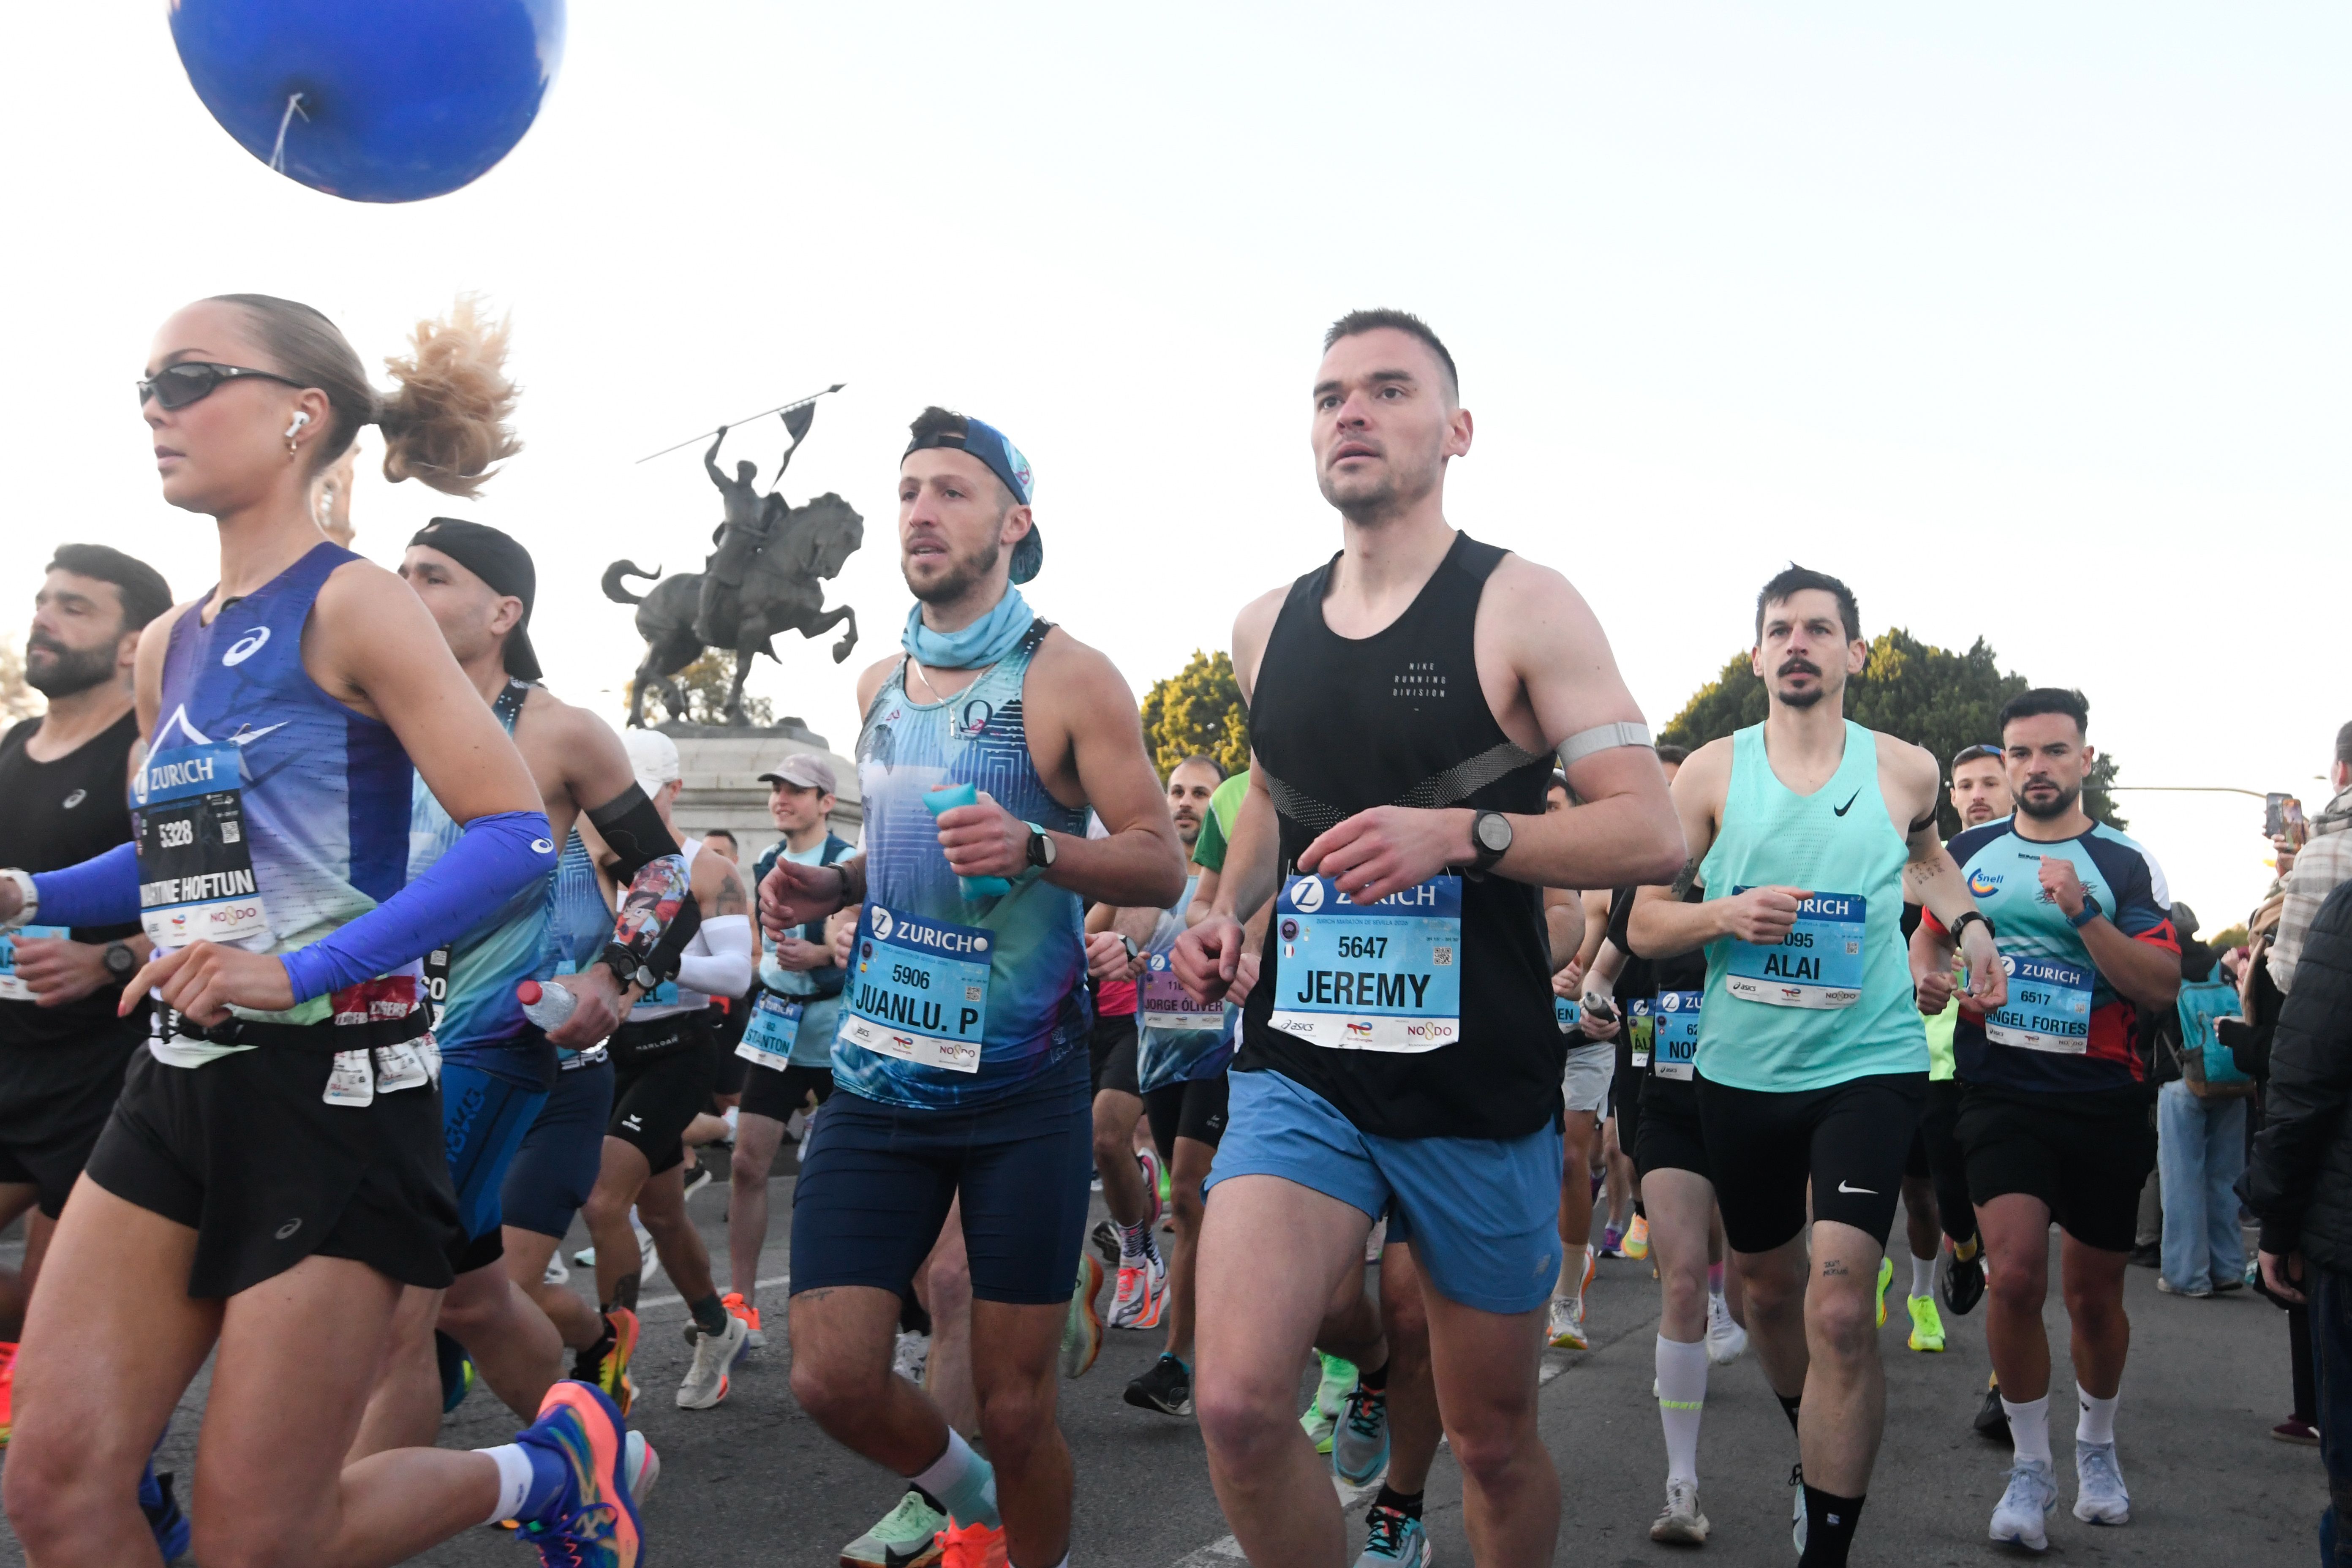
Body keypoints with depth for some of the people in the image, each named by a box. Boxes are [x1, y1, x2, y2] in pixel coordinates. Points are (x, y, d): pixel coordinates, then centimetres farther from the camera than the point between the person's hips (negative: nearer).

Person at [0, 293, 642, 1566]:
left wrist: (299, 971, -24)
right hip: (180, 1082, 7)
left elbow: (518, 835, -18)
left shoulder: (349, 606, -10)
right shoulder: (168, 646, 12)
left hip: (333, 1089, -7)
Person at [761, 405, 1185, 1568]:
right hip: (880, 1071, 5)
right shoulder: (881, 686, 12)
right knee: (833, 1378, 1)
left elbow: (1162, 865, -8)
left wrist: (1037, 849, -26)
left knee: (1015, 1404, 1)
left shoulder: (1065, 678, -6)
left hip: (1022, 1089, -5)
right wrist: (828, 888, 6)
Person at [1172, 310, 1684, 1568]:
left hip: (1480, 1089, -3)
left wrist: (1459, 833, -23)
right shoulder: (1267, 628, 10)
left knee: (1494, 1438, 12)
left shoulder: (1520, 607, -5)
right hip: (1298, 1072, 3)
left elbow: (1652, 834, -10)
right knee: (1235, 1404, -17)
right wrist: (1227, 910, 9)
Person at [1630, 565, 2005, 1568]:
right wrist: (1726, 914, -19)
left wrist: (1969, 920, 8)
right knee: (1768, 1285, 19)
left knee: (1840, 1310, -15)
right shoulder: (1712, 773, -2)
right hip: (1741, 1070, 2)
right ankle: (1815, 1449, 47)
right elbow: (1644, 923, 0)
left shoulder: (1906, 771, 1)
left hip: (1870, 1063, -2)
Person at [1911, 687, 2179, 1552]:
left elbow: (2161, 989, -12)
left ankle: (2097, 1446, 38)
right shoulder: (1970, 852, 5)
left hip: (2105, 1101, 0)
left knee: (2095, 1294, 11)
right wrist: (1931, 978, 0)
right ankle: (2030, 1467, 1)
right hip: (2003, 1094, 0)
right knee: (2016, 1275, -17)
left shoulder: (2126, 864, -3)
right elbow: (1931, 935, 22)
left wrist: (2085, 913, -24)